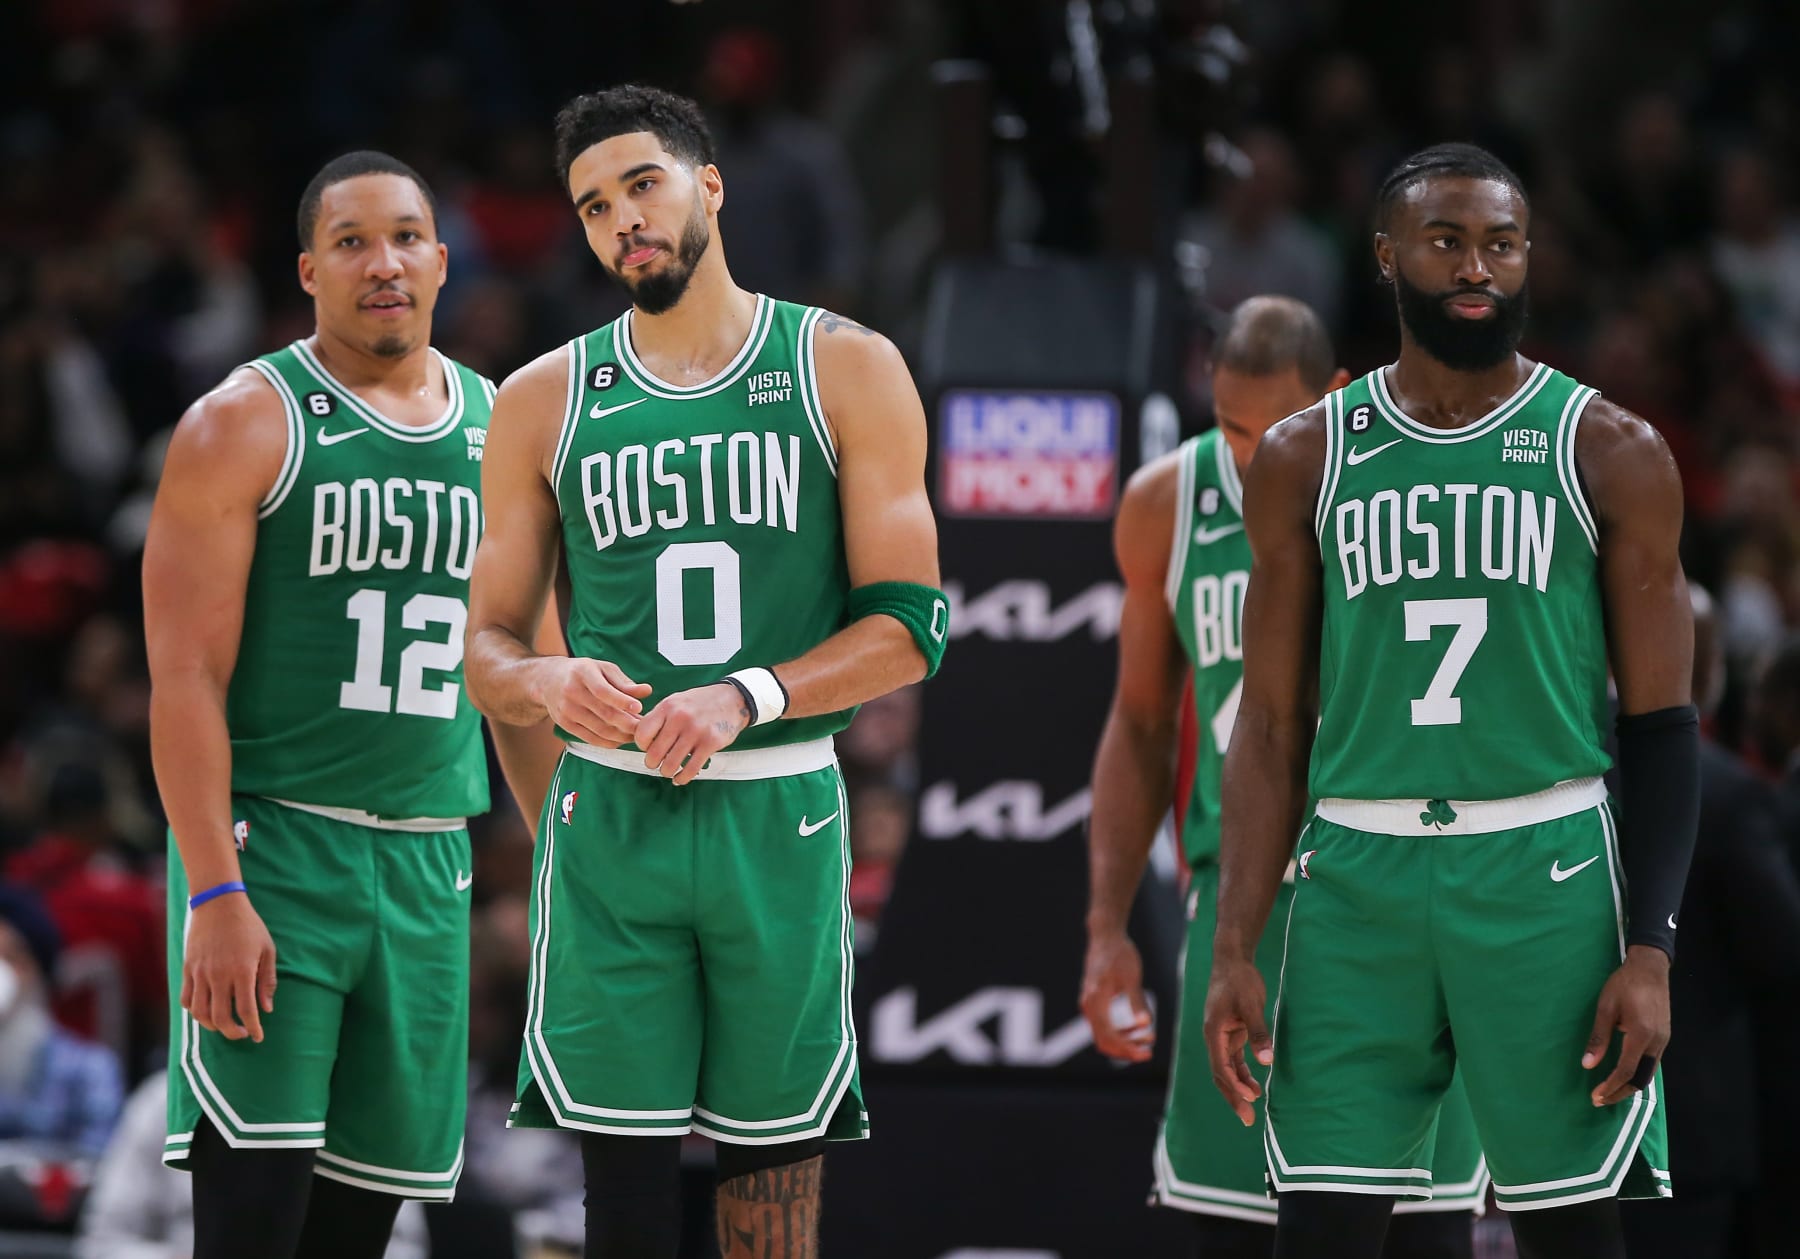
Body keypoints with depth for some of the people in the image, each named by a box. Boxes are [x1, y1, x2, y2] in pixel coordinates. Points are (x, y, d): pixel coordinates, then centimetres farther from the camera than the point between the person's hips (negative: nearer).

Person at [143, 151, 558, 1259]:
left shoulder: (502, 430, 12)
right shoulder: (245, 426, -5)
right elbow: (188, 677, -10)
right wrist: (215, 895, -18)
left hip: (428, 863, 5)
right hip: (272, 846, -5)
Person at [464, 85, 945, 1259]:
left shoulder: (846, 370, 3)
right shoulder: (546, 400, 9)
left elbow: (909, 628, -2)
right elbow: (487, 650, 12)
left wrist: (749, 698, -18)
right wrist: (547, 684, -13)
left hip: (781, 818, -1)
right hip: (612, 819, 1)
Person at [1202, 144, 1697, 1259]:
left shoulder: (1609, 453, 3)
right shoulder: (1307, 458, 8)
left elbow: (1661, 724, 2)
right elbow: (1272, 726, 9)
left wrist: (1650, 953, -8)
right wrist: (1236, 952, 1)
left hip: (1546, 872, -1)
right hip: (1359, 872, 2)